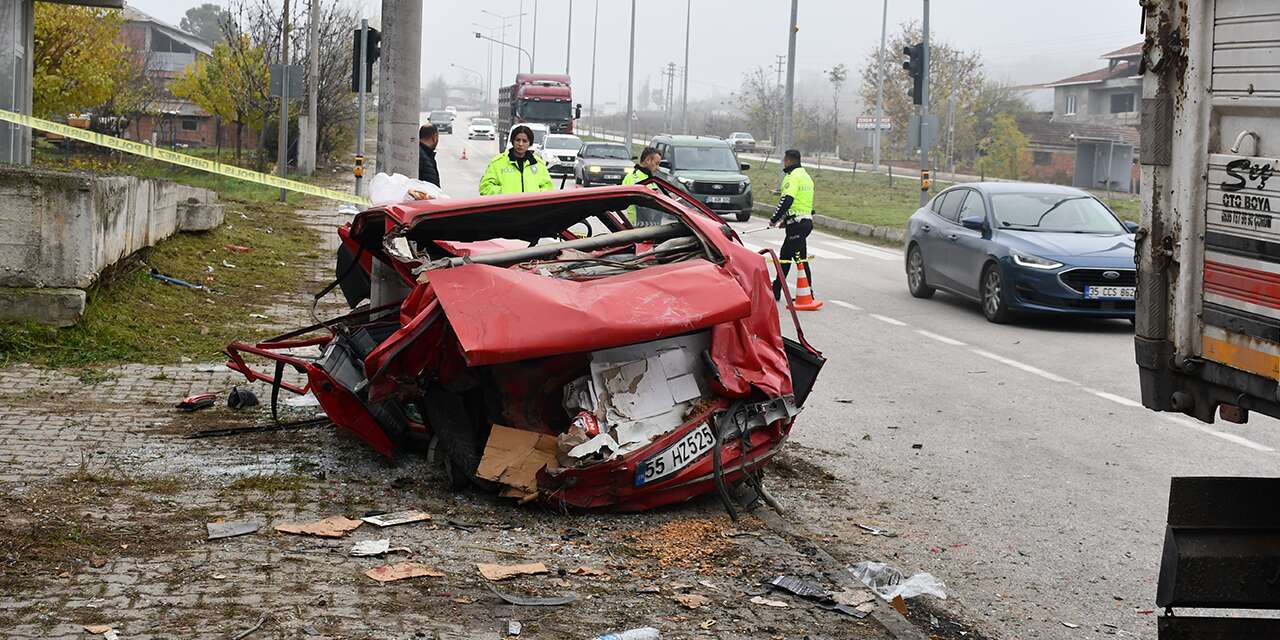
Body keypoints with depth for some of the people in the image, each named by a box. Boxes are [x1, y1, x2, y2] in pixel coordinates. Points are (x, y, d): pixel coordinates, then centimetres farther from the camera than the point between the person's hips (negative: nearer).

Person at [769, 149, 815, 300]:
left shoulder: (793, 177, -12)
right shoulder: (806, 176, 19)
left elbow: (786, 201, -20)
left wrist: (774, 219, -11)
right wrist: (786, 220, 20)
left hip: (796, 224, -10)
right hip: (806, 220, 10)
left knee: (801, 259, -8)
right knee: (785, 254, 16)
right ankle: (776, 291, 22)